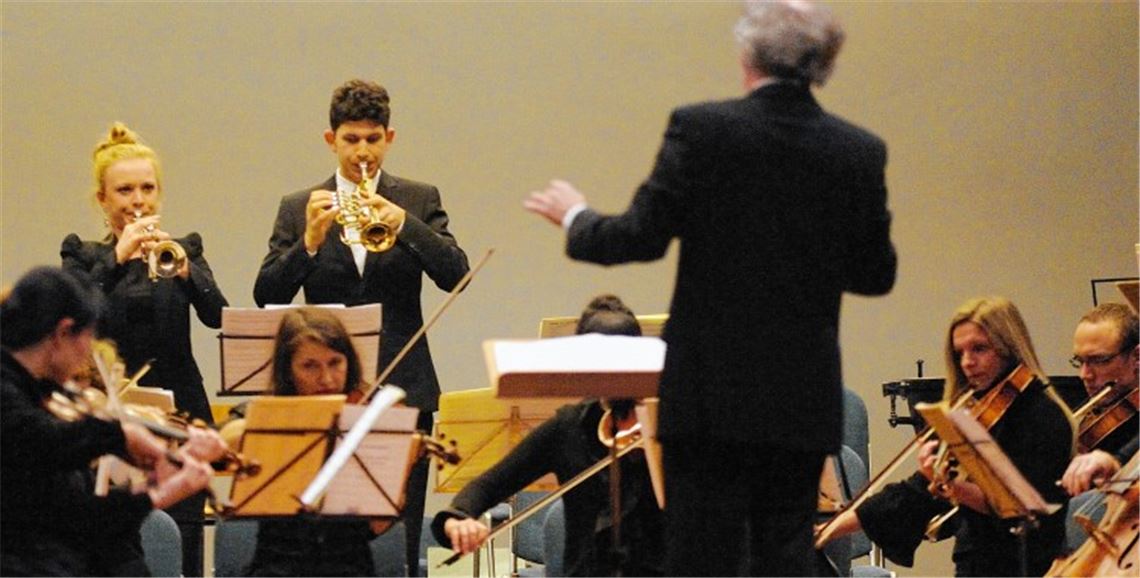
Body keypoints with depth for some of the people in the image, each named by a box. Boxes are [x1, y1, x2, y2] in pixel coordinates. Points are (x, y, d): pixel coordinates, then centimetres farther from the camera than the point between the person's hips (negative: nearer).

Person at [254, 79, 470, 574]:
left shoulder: (419, 201, 9)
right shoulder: (298, 209, 8)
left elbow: (455, 274, -6)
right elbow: (267, 297, -1)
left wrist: (403, 223, -21)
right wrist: (309, 241, -18)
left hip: (402, 389, 0)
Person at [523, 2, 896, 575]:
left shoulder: (701, 129, -10)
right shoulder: (860, 152, 0)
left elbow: (642, 237, -8)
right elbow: (875, 275, 6)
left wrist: (574, 217, 11)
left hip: (710, 394, -3)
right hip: (804, 399, 3)